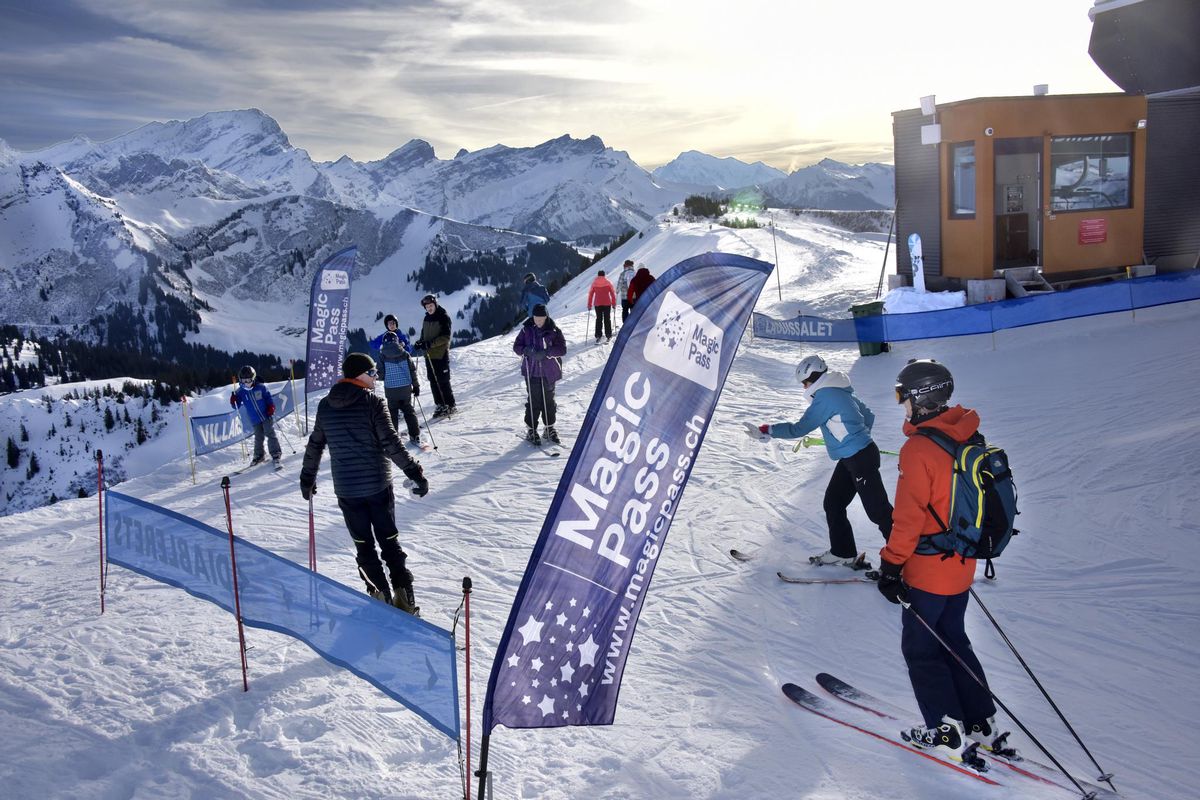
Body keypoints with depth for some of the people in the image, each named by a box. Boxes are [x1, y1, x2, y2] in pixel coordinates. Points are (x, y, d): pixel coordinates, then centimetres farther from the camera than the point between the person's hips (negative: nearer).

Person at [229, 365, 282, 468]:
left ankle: (276, 455, -4)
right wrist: (233, 401, -19)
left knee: (270, 434, -8)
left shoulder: (260, 387, -8)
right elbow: (237, 406, 2)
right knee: (258, 438, 7)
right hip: (255, 420, 2)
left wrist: (271, 406, -10)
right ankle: (259, 456, 26)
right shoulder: (240, 392, -3)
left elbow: (268, 397, 5)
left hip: (267, 416, -2)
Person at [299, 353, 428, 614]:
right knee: (389, 541, 11)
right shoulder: (372, 402, -9)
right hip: (378, 484, -2)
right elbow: (391, 443, -15)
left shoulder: (326, 406, 5)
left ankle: (381, 597, 7)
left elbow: (314, 445, 13)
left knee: (364, 545, 12)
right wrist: (415, 473, -12)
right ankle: (404, 597, 6)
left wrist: (307, 479, 25)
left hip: (346, 489, 2)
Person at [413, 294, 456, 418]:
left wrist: (429, 343, -23)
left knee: (443, 381, -5)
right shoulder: (427, 318, 14)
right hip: (429, 354, 7)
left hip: (441, 354, -7)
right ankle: (440, 405, 14)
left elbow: (446, 337, -15)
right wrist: (420, 343, 2)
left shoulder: (444, 317, -8)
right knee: (433, 380, 7)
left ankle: (450, 406, 4)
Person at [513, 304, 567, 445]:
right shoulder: (526, 329, 1)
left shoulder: (553, 331, -3)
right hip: (531, 372, 0)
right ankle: (531, 429, 8)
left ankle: (550, 428, 21)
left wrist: (546, 352, -22)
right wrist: (527, 351, -16)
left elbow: (562, 349, -9)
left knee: (548, 400, 7)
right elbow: (517, 346, 5)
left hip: (549, 372, 0)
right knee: (533, 401, -3)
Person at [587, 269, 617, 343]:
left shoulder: (594, 283, 3)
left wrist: (589, 305, 8)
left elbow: (590, 294, 3)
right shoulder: (608, 282, 0)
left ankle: (598, 336, 1)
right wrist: (614, 303, 7)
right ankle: (608, 336, 5)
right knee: (607, 319, 5)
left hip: (597, 304, 1)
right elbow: (613, 293, 0)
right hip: (607, 303, -1)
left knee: (598, 320, 7)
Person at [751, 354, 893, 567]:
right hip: (851, 459, 10)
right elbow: (868, 416, 19)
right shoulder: (843, 391, 11)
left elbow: (799, 429, -14)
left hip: (860, 459, -10)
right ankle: (843, 552, 24)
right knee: (833, 503, 14)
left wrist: (769, 429, -6)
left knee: (878, 510, -5)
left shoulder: (825, 398, -17)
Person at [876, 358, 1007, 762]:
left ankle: (947, 732, 15)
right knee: (953, 640, 22)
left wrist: (891, 566, -14)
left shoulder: (919, 449, -24)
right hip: (962, 567, 8)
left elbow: (909, 518, -22)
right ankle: (980, 721, 28)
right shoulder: (969, 439, 2)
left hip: (928, 571, -8)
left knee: (920, 649, 9)